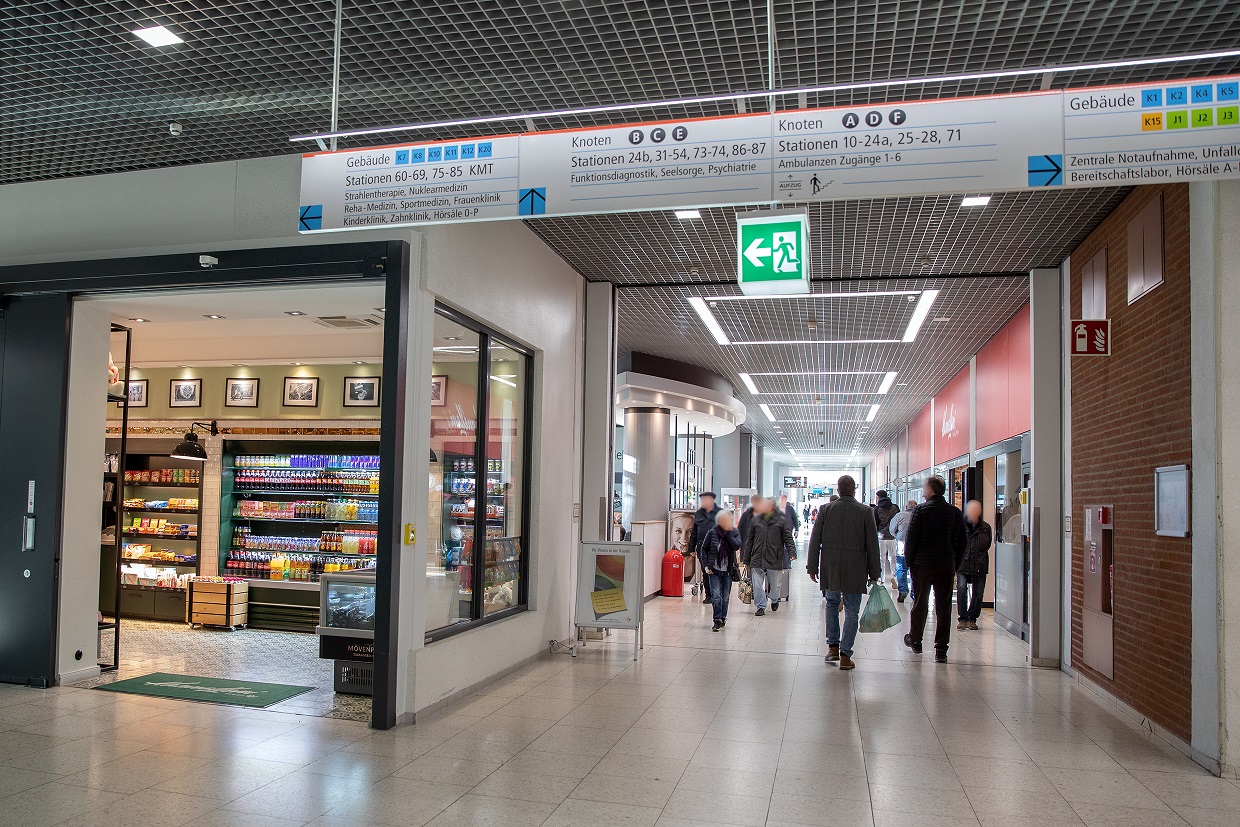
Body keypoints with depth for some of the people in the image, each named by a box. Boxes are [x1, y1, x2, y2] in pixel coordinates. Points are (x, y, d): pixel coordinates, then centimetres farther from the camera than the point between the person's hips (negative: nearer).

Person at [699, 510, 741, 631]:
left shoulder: (734, 533, 2)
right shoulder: (712, 533, -2)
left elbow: (736, 546, -17)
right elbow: (703, 549, 4)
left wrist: (728, 533, -16)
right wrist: (706, 565, -5)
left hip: (728, 571, 1)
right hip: (714, 570, -1)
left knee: (725, 597, 9)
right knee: (716, 596, -9)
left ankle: (723, 618, 23)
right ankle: (718, 621, -7)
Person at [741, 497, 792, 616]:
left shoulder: (781, 520, 1)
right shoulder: (755, 520, 7)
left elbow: (788, 538, 1)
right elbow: (749, 540, 11)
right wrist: (746, 559, 9)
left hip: (774, 559, -1)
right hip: (757, 559, 1)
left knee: (775, 583, 13)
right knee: (757, 584, -3)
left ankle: (775, 601, 40)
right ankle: (761, 607, 8)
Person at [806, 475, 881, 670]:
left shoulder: (826, 510, -1)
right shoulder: (865, 511, -3)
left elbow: (814, 541, 1)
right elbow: (872, 544, -2)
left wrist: (812, 567, 9)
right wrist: (874, 572, 5)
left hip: (830, 568, 2)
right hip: (855, 570, -1)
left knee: (831, 604, 20)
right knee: (852, 612, 5)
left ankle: (833, 646, 16)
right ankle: (845, 654, 4)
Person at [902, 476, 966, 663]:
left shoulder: (921, 510, -8)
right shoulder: (955, 512, 3)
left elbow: (911, 539, -9)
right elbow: (962, 543, 6)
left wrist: (909, 562, 3)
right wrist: (955, 566, 13)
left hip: (922, 565, -2)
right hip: (947, 567, 2)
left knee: (920, 604, 13)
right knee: (944, 608, 4)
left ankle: (915, 640, 27)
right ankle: (941, 649, 2)